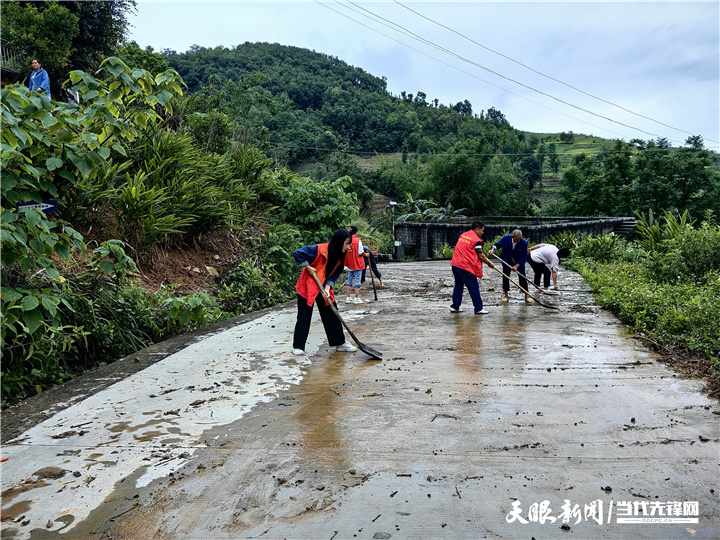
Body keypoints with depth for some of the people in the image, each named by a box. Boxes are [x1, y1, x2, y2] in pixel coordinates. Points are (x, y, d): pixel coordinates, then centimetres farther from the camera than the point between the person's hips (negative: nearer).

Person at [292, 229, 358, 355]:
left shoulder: (339, 257, -2)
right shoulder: (318, 250, -23)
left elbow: (333, 275, -2)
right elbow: (297, 253, -22)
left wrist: (327, 288, -17)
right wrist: (308, 267, -21)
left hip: (324, 288, 7)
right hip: (307, 287, -6)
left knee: (332, 314, 8)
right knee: (304, 317, -1)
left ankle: (340, 343, 17)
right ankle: (298, 346, 10)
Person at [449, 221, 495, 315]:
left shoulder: (462, 235, 14)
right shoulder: (477, 240, -9)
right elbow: (480, 256, -5)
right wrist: (489, 263, 9)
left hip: (455, 264, 8)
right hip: (465, 267, -8)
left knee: (458, 286, 17)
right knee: (474, 288, 1)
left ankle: (454, 307, 19)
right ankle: (479, 309, 7)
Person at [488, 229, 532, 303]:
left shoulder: (524, 243, -23)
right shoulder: (506, 238, -20)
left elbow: (524, 257, -18)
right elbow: (497, 244, -4)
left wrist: (516, 266, -26)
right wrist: (493, 249, -26)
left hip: (519, 261, -1)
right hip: (506, 260, 1)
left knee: (522, 277, -3)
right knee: (505, 277, -1)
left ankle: (527, 296, 8)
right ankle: (506, 295, 13)